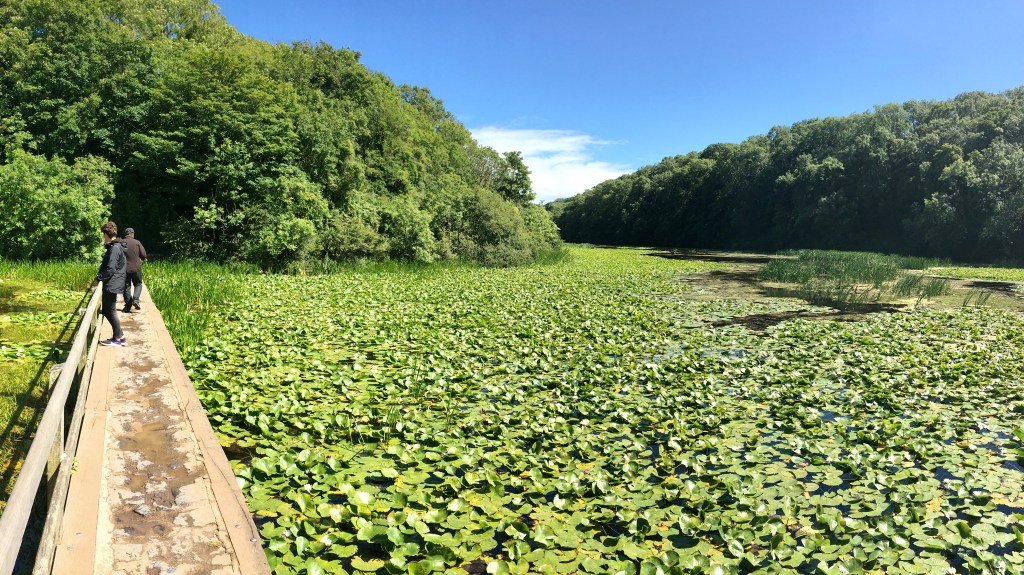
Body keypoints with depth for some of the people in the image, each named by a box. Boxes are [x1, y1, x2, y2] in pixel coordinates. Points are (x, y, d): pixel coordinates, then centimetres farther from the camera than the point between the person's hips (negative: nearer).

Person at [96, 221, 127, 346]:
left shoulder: (114, 248, -17)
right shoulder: (115, 246, 13)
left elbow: (111, 269, -22)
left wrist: (99, 277, -12)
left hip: (111, 285, -10)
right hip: (111, 285, 10)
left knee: (110, 311, -2)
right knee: (107, 311, 15)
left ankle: (118, 338, 6)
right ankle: (120, 336, 20)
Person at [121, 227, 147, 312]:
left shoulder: (121, 243, -2)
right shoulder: (137, 242, -6)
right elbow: (143, 255, -6)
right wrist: (142, 259, 15)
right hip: (136, 268, -1)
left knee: (126, 286, 8)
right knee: (138, 284, 14)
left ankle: (128, 306, 10)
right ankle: (136, 299, -9)